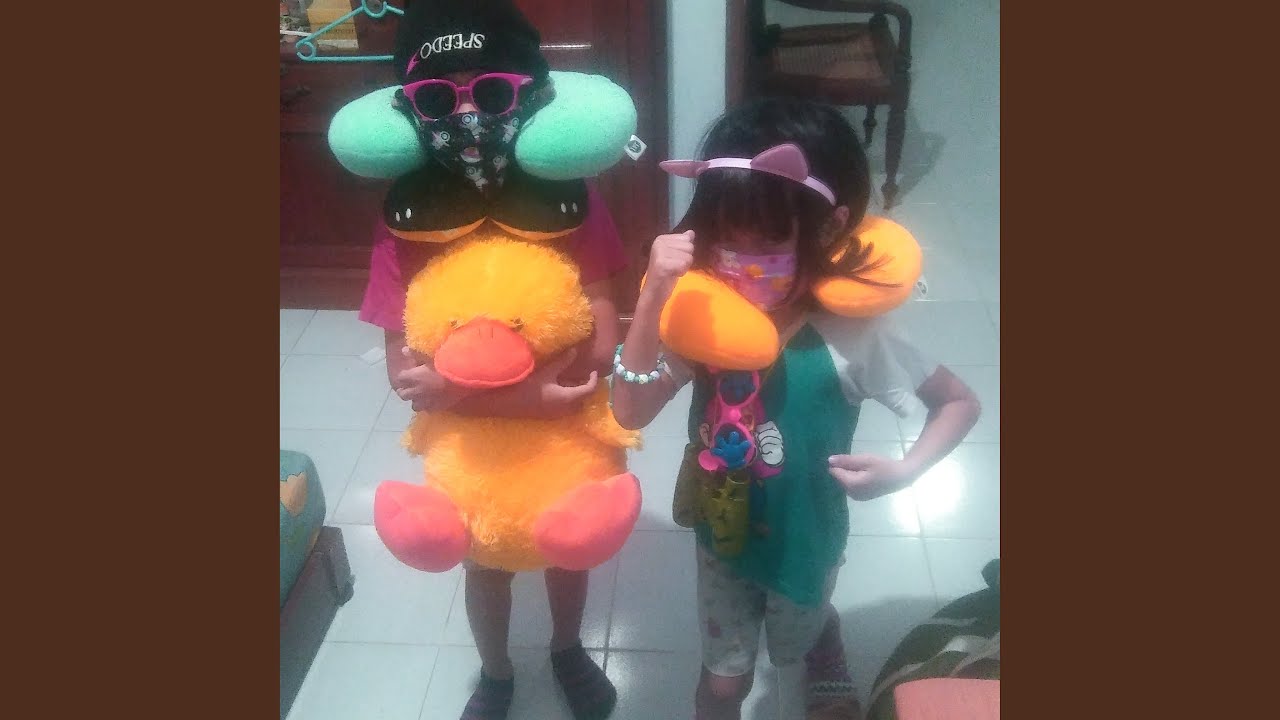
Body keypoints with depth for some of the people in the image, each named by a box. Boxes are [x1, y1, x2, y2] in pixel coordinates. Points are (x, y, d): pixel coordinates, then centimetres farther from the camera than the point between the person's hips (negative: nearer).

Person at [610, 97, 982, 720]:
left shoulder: (851, 334, -28)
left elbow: (960, 402, -14)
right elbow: (631, 413, -29)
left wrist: (902, 472, -30)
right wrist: (654, 294, -38)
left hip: (802, 540, -1)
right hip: (720, 533, 1)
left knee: (799, 644, 30)